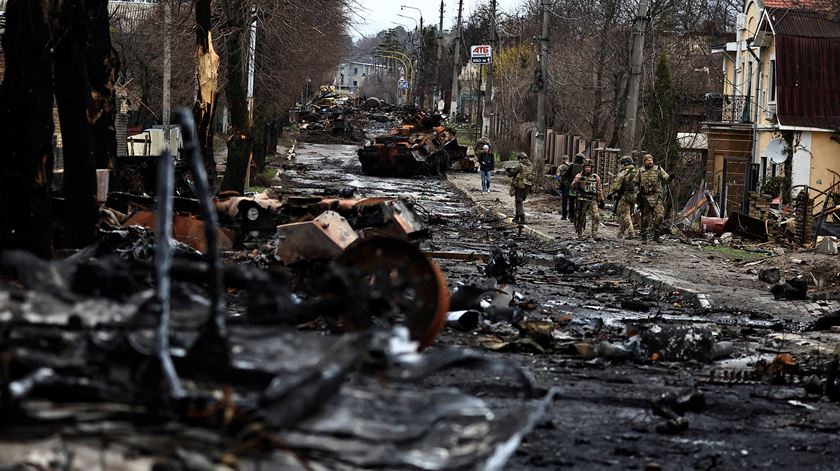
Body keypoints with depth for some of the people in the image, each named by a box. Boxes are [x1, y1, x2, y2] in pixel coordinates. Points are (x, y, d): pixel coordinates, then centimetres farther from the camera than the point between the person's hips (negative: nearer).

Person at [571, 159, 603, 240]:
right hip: (582, 200, -2)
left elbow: (599, 189, 17)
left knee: (596, 217, -10)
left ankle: (595, 234, -7)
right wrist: (576, 181, -27)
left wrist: (601, 199, 15)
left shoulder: (596, 177, 8)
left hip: (592, 201, 2)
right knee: (581, 218, 4)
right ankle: (580, 234, 16)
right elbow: (573, 186, -7)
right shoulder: (579, 176, 1)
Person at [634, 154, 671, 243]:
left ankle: (656, 235, -3)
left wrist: (670, 178, -22)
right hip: (645, 197, 1)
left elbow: (665, 179, 0)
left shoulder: (658, 169, 6)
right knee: (645, 218, 4)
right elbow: (635, 183, 18)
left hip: (656, 196, -1)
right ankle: (644, 237, 12)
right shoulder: (640, 171, 9)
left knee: (659, 215, -14)